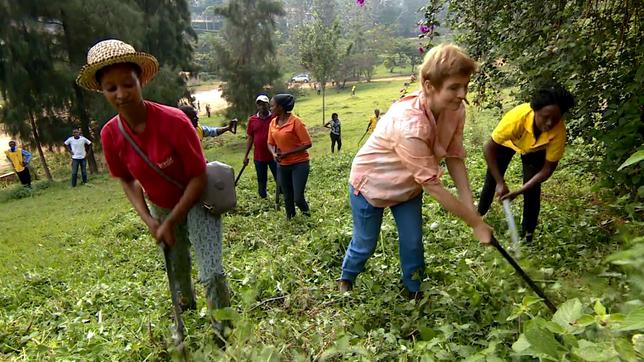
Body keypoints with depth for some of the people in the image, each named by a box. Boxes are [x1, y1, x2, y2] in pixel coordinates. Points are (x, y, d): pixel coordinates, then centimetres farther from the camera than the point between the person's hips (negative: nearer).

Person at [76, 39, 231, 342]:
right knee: (176, 271, 21)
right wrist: (149, 220, -9)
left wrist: (171, 222, -20)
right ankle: (186, 302, 53)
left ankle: (223, 331, 11)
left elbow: (198, 178, -22)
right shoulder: (110, 134, -15)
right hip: (161, 208, 5)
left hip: (196, 203, -4)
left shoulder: (174, 121, -28)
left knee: (212, 273, -14)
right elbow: (127, 180, 2)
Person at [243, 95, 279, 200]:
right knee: (261, 180, 13)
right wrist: (246, 156, 7)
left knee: (279, 179, 3)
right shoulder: (252, 120, 4)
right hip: (259, 157, 3)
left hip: (273, 156, -2)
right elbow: (249, 138, 8)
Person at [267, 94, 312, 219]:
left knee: (298, 198, -7)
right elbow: (270, 143, 12)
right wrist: (274, 154, -11)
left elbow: (307, 143, -17)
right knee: (287, 196, 14)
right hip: (282, 165, 6)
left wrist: (287, 153, -19)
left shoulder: (295, 121, -16)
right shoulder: (273, 123, 3)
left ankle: (305, 210, 27)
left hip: (299, 164, -5)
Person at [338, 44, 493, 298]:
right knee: (365, 244, 11)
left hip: (408, 185, 6)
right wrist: (476, 223, -28)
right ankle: (346, 281, 42)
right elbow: (433, 186, -36)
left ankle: (414, 292, 32)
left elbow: (454, 156, -11)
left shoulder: (455, 110, -18)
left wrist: (470, 206, -22)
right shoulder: (410, 124, -41)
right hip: (371, 183, -6)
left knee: (413, 243, 6)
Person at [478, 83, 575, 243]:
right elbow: (489, 148, -34)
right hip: (508, 141, 0)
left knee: (533, 189, -10)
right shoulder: (516, 117, -45)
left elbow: (547, 169, -27)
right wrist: (500, 182, -35)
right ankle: (479, 215, 33)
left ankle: (528, 234, 7)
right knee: (492, 180, 7)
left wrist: (519, 191, -36)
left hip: (535, 149, 1)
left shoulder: (559, 131, -38)